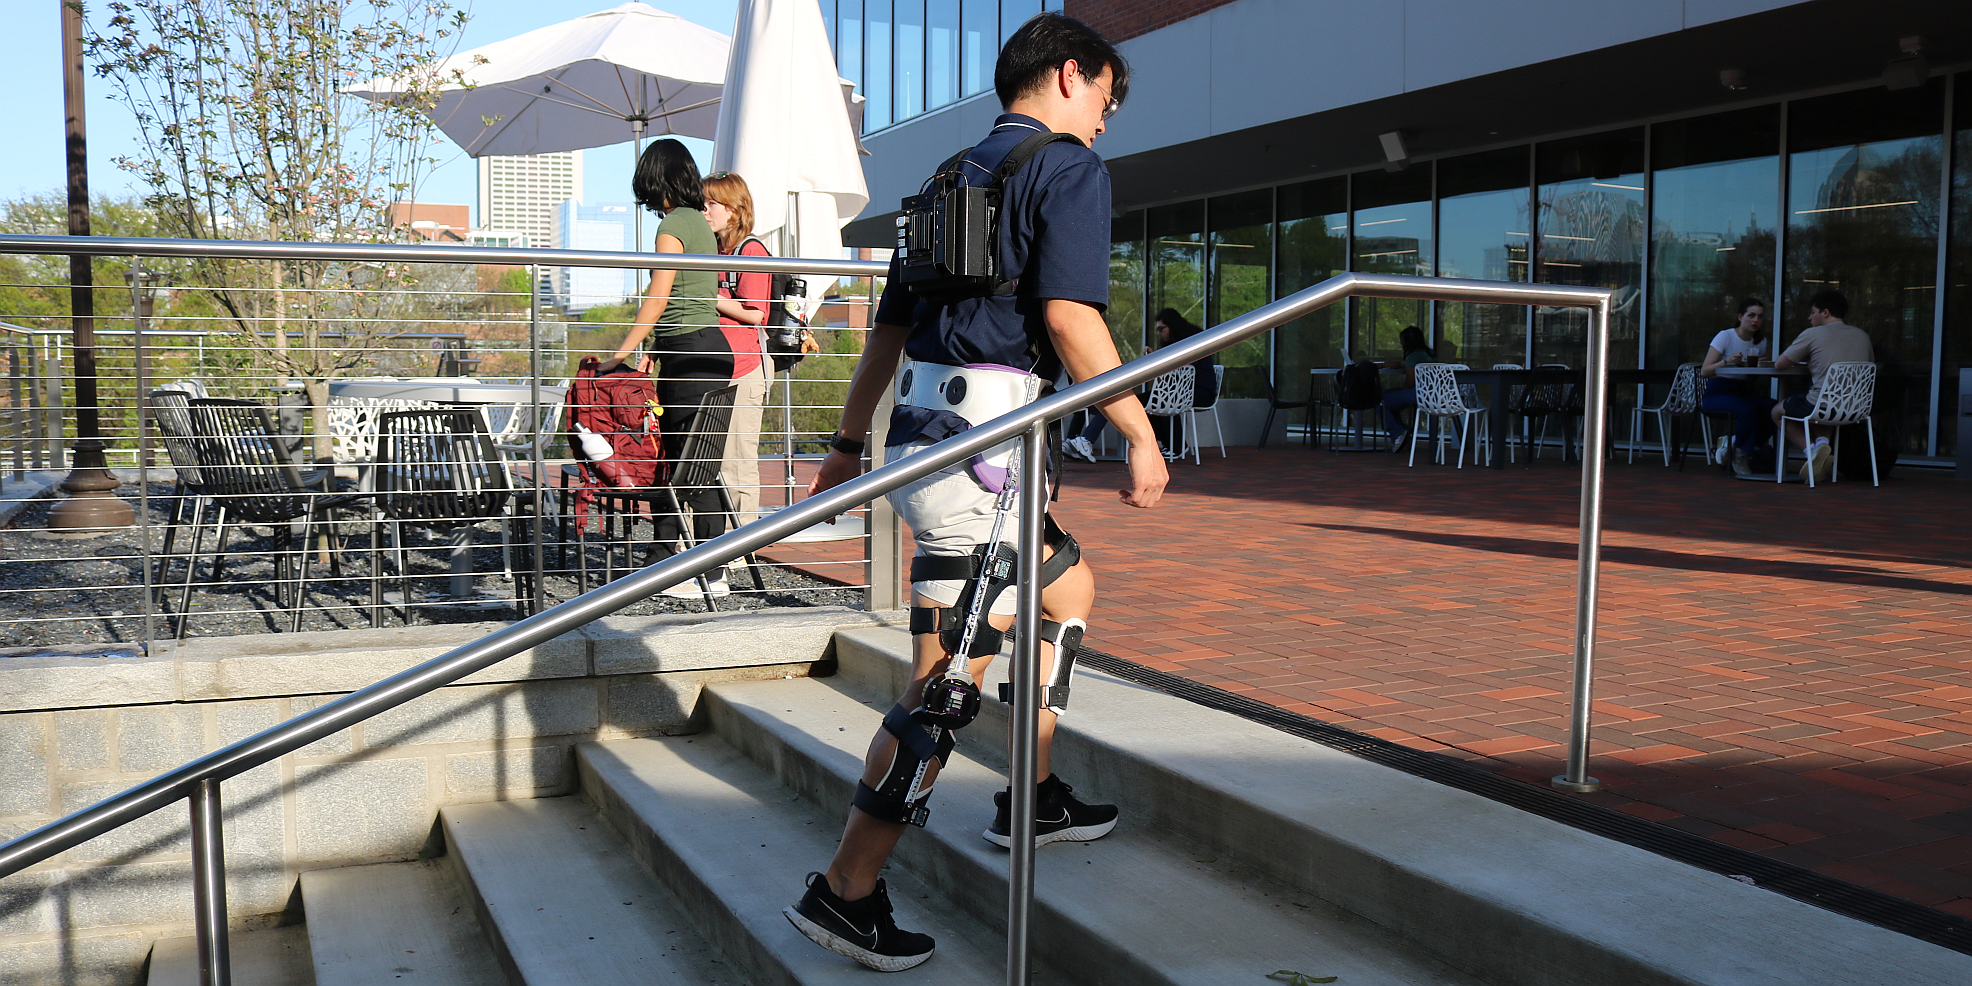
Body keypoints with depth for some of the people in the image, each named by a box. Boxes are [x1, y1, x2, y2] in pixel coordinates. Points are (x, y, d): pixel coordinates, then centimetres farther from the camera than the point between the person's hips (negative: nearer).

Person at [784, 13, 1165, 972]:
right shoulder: (1068, 165, -3)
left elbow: (888, 327, 22)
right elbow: (1069, 316, -17)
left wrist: (849, 444, 26)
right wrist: (1142, 436, -10)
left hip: (919, 430, 10)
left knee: (1068, 588, 24)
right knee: (949, 678, -5)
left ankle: (1032, 797, 32)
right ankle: (845, 891, 0)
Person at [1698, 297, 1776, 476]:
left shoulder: (1761, 341, 9)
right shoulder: (1725, 336, -9)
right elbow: (1704, 372, -16)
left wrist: (1760, 365, -10)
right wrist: (1727, 361, -33)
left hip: (1743, 392, 6)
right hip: (1717, 393, -6)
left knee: (1773, 407, -25)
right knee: (1748, 409, -35)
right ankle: (1740, 456, -11)